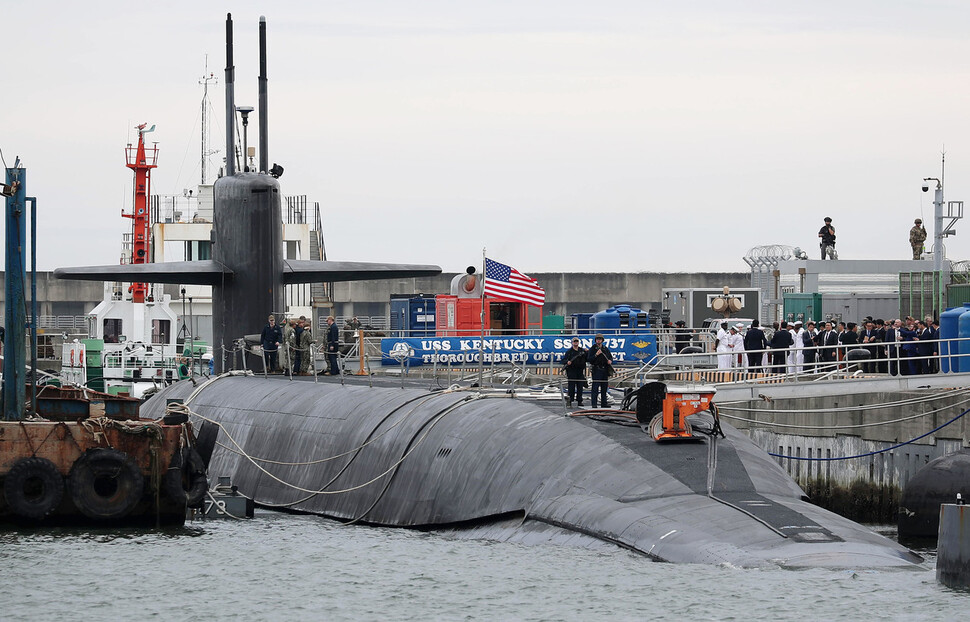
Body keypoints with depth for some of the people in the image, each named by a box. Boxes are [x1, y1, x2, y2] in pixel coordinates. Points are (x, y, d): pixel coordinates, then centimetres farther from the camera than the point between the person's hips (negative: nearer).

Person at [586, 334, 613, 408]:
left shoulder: (606, 349, 14)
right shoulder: (592, 349, -1)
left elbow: (611, 357, 23)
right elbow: (589, 359, -9)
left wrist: (610, 361, 0)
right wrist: (596, 355, -22)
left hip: (605, 370, 5)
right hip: (596, 370, -5)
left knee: (604, 388, 9)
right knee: (595, 388, -12)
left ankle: (604, 404, 14)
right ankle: (594, 404, -14)